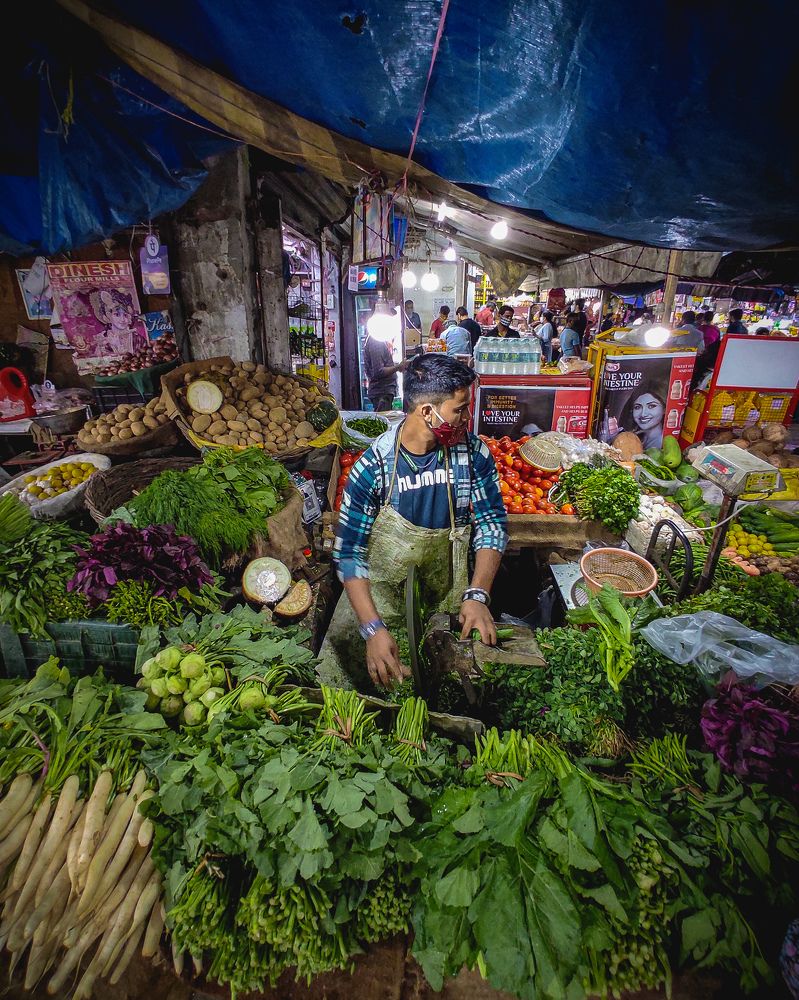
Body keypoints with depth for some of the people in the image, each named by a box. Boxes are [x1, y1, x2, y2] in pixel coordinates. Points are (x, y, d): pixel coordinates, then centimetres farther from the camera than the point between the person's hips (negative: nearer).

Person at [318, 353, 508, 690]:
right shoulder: (372, 467, -18)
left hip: (448, 602, 2)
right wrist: (373, 629, -25)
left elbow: (492, 524, -3)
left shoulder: (473, 453, -9)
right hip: (380, 599, -1)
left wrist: (477, 595, -17)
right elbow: (349, 552, -15)